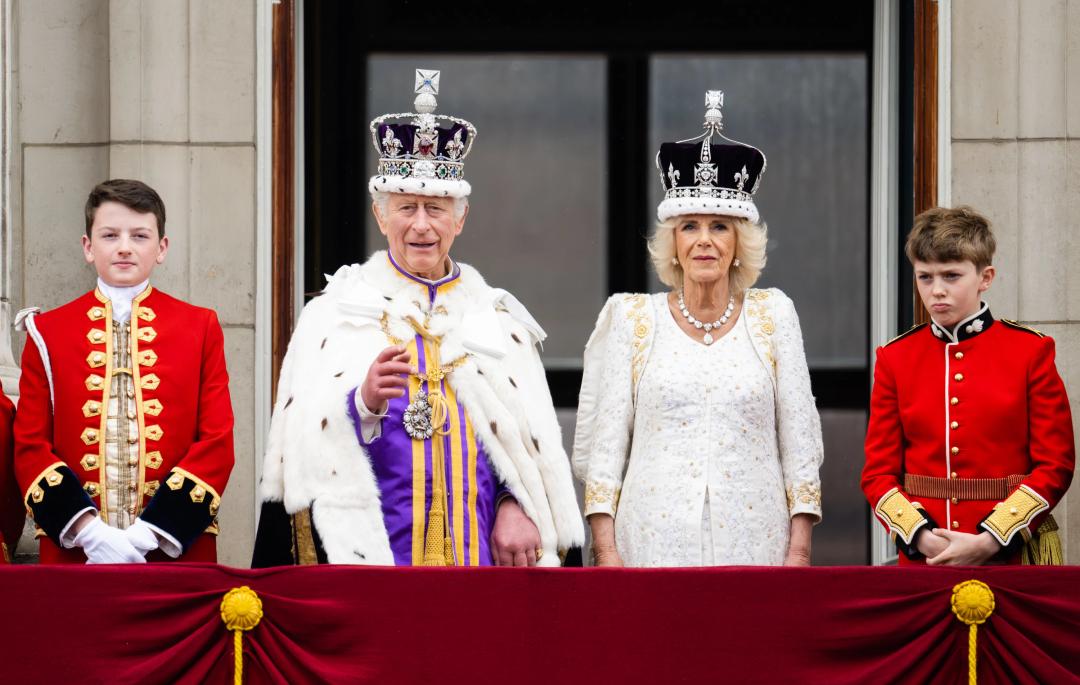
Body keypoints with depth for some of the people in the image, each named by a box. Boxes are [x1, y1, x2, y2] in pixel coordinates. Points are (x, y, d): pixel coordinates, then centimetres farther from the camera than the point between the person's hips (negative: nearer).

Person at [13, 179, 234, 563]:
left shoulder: (200, 328, 6)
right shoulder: (47, 332, 6)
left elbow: (217, 443, 0)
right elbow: (30, 446, 2)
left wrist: (153, 533, -11)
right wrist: (88, 530, -12)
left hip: (177, 549, 0)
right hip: (74, 553, 0)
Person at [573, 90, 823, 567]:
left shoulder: (772, 315, 9)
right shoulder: (630, 319, 7)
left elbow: (800, 442, 8)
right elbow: (600, 446, 5)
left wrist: (799, 549, 1)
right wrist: (606, 552, -3)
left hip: (754, 544, 1)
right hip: (655, 544, -1)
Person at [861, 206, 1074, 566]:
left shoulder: (1030, 351, -1)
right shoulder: (895, 359, 5)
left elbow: (1055, 467, -5)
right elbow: (878, 472, 5)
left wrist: (989, 542, -14)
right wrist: (920, 536, -13)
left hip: (1012, 554, -2)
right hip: (923, 559, 2)